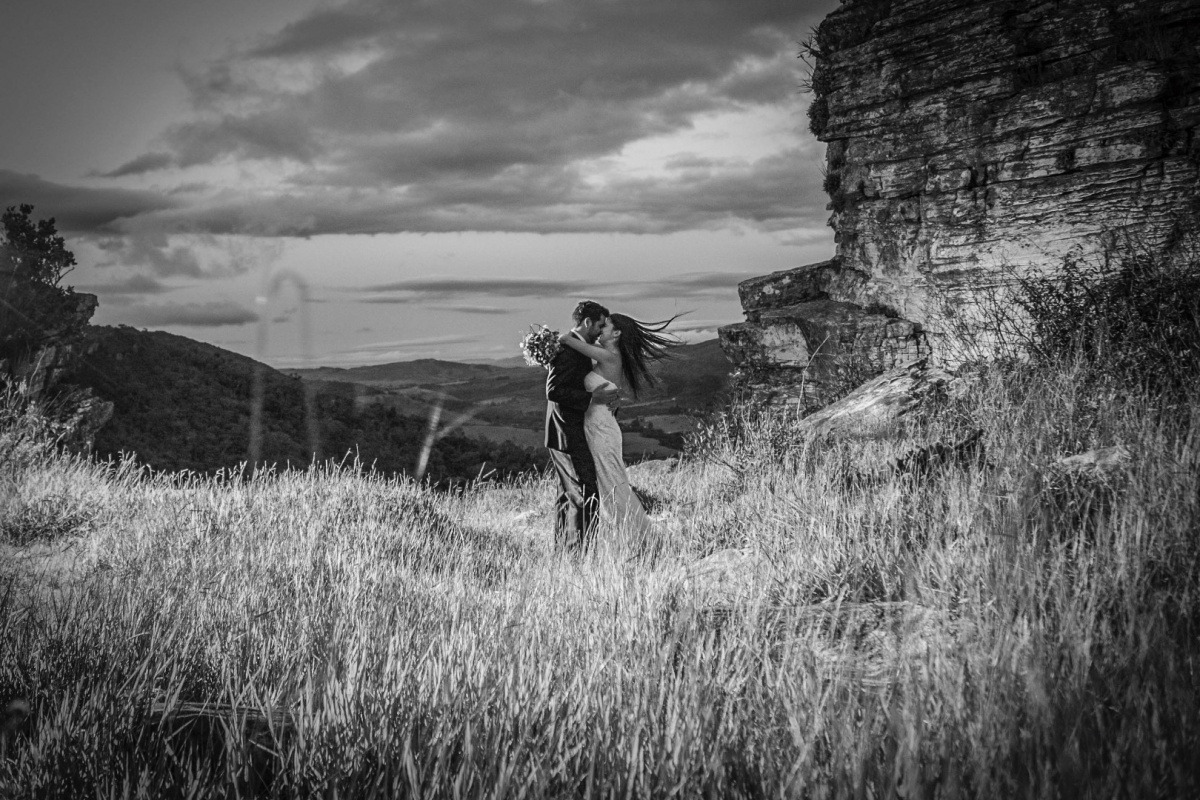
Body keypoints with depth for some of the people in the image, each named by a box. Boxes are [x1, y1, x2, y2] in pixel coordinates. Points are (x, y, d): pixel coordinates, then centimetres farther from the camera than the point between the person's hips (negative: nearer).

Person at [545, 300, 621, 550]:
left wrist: (602, 396, 11)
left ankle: (563, 549, 23)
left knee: (569, 493, 16)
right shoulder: (568, 349, -18)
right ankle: (579, 549, -11)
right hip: (568, 436, -11)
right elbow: (553, 391, -25)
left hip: (570, 434, 11)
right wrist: (591, 398, -24)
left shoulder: (577, 347, 15)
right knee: (586, 495, -12)